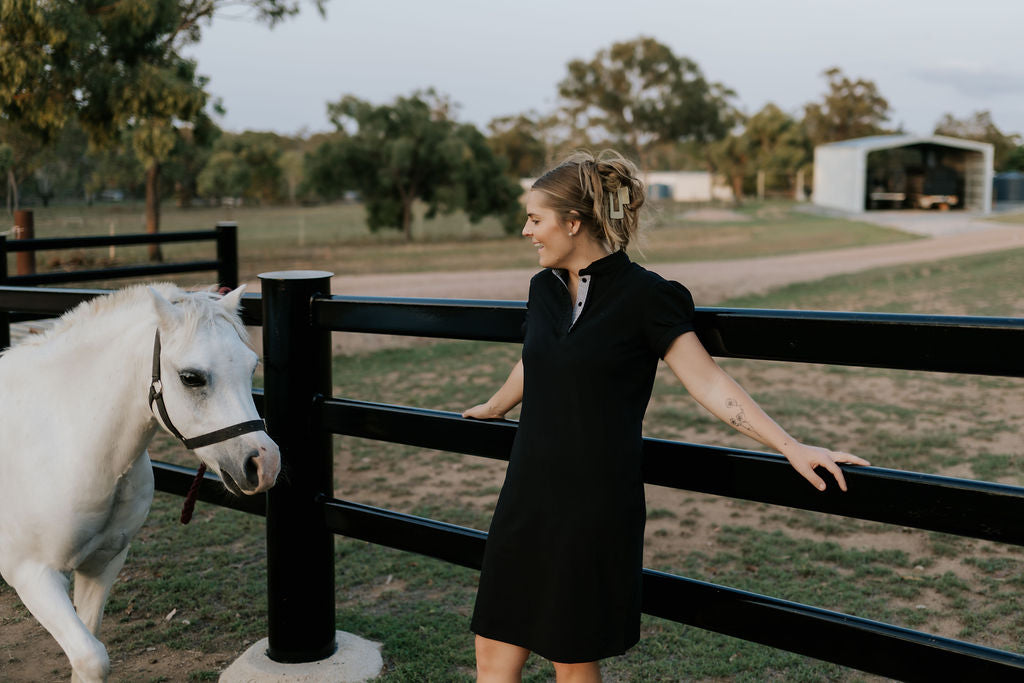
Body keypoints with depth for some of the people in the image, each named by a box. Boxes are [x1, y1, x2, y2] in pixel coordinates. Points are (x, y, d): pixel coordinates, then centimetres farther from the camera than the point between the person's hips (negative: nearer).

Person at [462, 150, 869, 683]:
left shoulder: (643, 295, -11)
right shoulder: (544, 288, 8)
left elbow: (708, 382, -12)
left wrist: (792, 448, -18)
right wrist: (492, 409, 44)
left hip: (595, 506, -6)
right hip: (528, 498, 6)